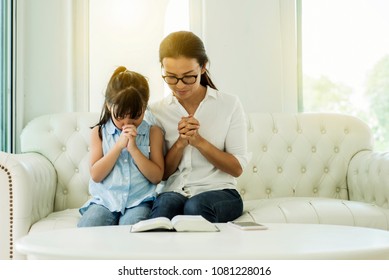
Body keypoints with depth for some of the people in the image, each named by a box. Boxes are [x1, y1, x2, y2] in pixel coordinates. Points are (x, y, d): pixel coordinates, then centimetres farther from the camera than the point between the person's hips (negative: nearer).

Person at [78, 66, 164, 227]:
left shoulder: (153, 133, 6)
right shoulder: (99, 132, 9)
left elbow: (157, 176, -2)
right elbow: (96, 175, -1)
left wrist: (133, 149, -12)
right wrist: (119, 146, -10)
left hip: (139, 201, -1)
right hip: (104, 200, 1)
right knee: (86, 228, -27)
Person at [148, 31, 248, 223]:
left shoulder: (229, 104, 2)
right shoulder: (156, 111, 6)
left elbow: (237, 168, 0)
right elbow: (161, 173, 7)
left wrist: (199, 141, -13)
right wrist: (180, 143, -11)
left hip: (219, 191, -1)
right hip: (173, 192, 1)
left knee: (196, 206, -35)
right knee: (166, 205, -35)